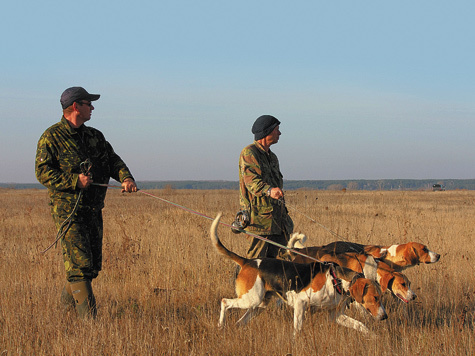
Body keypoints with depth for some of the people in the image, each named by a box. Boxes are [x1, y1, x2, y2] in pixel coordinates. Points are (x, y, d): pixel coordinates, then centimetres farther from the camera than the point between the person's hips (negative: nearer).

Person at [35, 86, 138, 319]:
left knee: (94, 264, 11)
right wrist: (75, 181, -22)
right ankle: (88, 316, -13)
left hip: (94, 210, 7)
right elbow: (43, 172, -11)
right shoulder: (51, 137, -6)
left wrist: (126, 178, -12)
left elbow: (113, 161, 10)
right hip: (68, 209, -7)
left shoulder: (95, 136, 15)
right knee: (80, 263, -13)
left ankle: (68, 297, 35)